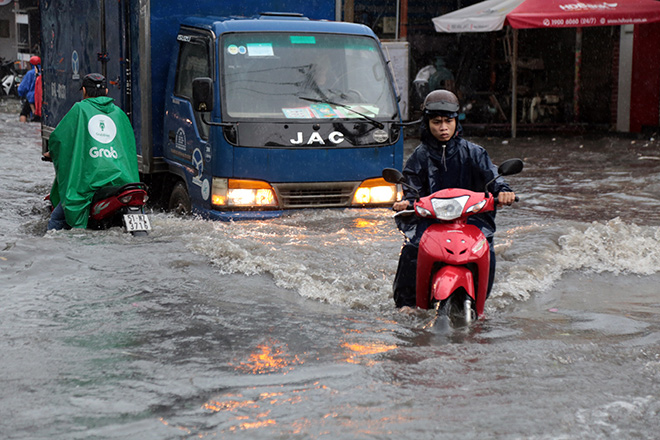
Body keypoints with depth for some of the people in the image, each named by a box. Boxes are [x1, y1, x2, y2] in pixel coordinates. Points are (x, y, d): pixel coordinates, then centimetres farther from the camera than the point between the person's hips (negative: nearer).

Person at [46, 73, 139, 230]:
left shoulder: (80, 108, 7)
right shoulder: (118, 112, 19)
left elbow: (58, 136, 8)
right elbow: (130, 144, 24)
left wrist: (53, 152, 29)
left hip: (89, 178, -4)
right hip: (120, 178, 4)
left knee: (56, 220, 4)